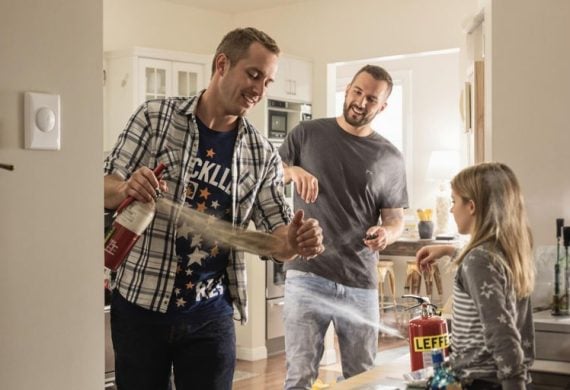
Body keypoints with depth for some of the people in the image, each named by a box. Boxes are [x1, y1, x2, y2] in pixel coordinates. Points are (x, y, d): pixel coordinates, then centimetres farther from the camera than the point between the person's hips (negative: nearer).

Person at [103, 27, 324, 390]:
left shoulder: (263, 154, 0)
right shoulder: (155, 116, -6)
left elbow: (277, 232, 0)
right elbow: (106, 191, -3)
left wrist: (295, 241, -24)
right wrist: (127, 189, -27)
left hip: (210, 315, 2)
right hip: (140, 305, -1)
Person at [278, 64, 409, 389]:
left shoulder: (390, 158, 6)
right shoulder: (308, 134, 5)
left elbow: (396, 219, 10)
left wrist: (387, 234, -14)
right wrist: (292, 170, -16)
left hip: (361, 283, 2)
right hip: (307, 277, -2)